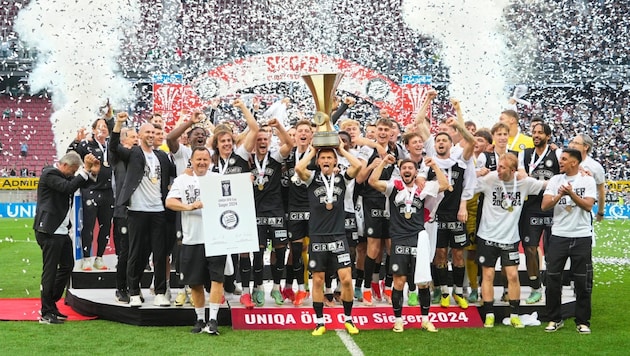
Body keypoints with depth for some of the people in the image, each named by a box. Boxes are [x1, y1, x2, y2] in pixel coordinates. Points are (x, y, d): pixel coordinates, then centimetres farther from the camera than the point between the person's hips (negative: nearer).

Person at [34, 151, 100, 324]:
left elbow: (81, 184, 16)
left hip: (61, 231, 10)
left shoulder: (63, 175, 16)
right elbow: (69, 187, -26)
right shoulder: (50, 173, -13)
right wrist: (86, 170, -24)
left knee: (67, 265, 15)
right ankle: (46, 313, 0)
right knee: (50, 270, -6)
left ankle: (51, 305, 25)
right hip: (49, 231, -10)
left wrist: (93, 173, -1)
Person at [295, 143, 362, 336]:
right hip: (317, 237, 0)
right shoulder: (313, 178, 3)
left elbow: (358, 165, -12)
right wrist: (312, 151, -5)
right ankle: (320, 322, 16)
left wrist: (342, 150, -1)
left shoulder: (341, 178, 5)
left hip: (338, 236, 0)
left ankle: (348, 319, 10)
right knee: (318, 280, 6)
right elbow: (299, 168, -19)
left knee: (346, 279, -7)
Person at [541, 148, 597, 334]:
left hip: (582, 237, -2)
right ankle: (555, 319, 14)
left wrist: (572, 194, -23)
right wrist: (559, 196, -20)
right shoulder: (555, 180, 6)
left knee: (583, 281, 2)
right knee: (553, 279, 1)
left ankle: (583, 321, 12)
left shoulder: (587, 181, 1)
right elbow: (544, 206, -3)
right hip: (558, 235, 2)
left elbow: (588, 205, -12)